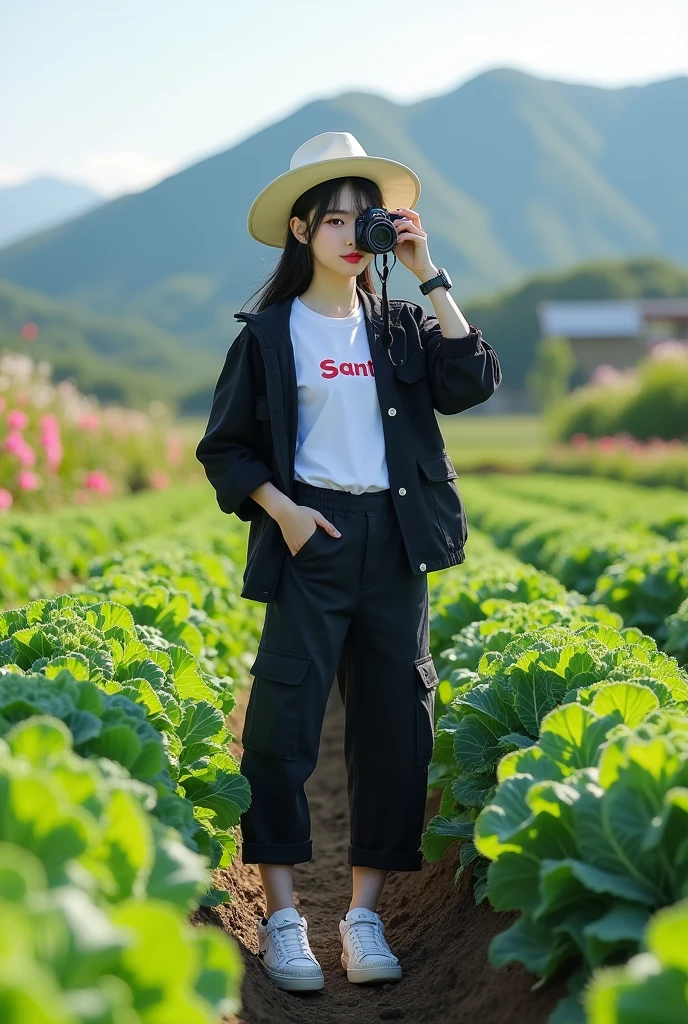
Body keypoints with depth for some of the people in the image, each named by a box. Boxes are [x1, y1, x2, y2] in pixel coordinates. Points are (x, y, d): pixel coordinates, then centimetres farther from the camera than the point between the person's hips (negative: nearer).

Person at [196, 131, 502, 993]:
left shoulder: (400, 328, 12)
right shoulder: (269, 333, 3)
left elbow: (472, 383, -6)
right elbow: (224, 447, 5)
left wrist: (429, 275, -6)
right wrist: (279, 509, -11)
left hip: (395, 540, 4)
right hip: (311, 535, -3)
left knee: (395, 722, 4)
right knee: (283, 719, -9)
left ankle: (364, 915, 14)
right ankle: (282, 916, 1)